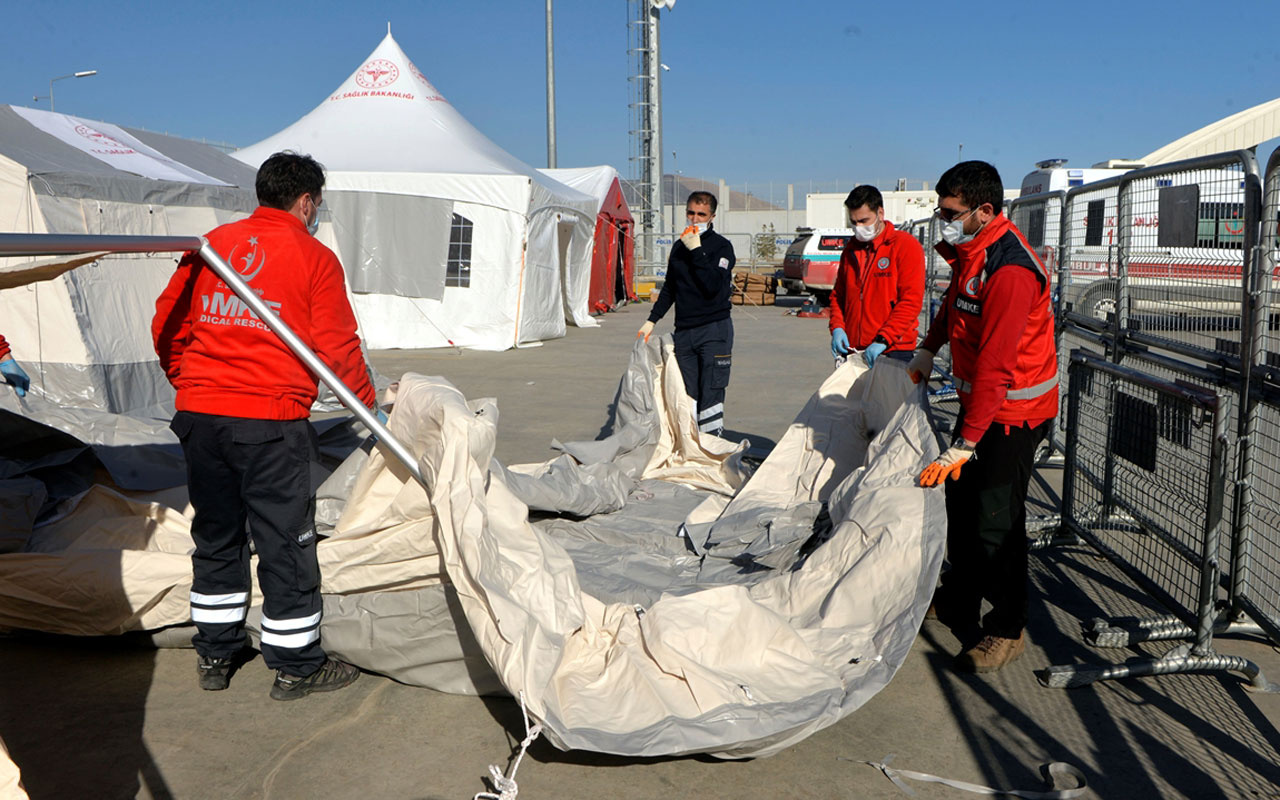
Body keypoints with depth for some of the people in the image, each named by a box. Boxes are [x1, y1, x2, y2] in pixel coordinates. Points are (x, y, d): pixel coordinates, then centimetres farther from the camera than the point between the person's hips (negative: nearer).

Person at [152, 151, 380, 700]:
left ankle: (215, 655, 29)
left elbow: (167, 325, 11)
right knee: (285, 542, 5)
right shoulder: (314, 257, -3)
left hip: (199, 415, 5)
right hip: (271, 423, -5)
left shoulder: (211, 244, 9)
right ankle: (295, 666, 15)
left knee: (215, 536, 17)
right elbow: (336, 347, -4)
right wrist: (370, 406, 9)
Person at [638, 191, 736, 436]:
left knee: (710, 395, -9)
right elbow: (670, 288, 25)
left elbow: (713, 286, -18)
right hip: (684, 331, 6)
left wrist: (696, 251, -17)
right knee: (687, 395, 3)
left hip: (714, 330, -5)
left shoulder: (721, 246, -3)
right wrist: (652, 320, 22)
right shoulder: (679, 246, 15)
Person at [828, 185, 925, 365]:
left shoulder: (906, 245, -3)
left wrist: (883, 339, -18)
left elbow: (911, 301, -10)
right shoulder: (851, 249, 16)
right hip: (852, 349, 5)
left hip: (893, 351, -5)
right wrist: (837, 327, 2)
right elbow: (838, 295, 21)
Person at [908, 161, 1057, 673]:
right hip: (978, 398, 9)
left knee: (996, 518, -4)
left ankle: (1006, 630, 11)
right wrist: (928, 349, 27)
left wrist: (964, 443, -31)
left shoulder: (1010, 270, -28)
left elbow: (995, 367, -31)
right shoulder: (969, 250, 3)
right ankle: (958, 602, 33)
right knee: (961, 500, 16)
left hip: (1014, 410, -9)